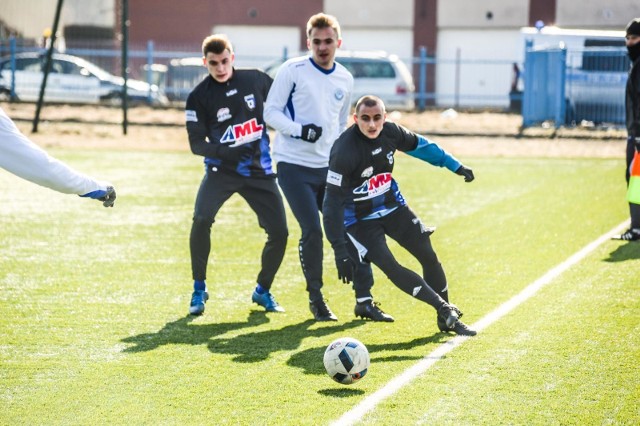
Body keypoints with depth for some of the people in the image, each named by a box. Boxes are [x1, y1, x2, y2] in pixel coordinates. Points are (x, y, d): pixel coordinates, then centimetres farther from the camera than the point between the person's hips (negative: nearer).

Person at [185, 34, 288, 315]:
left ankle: (262, 291, 21)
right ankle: (199, 290, -9)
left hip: (260, 170, 3)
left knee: (279, 232, -3)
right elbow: (196, 143, -9)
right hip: (221, 169, -2)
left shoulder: (256, 80, -1)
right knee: (201, 219, -25)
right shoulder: (199, 97, -7)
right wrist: (225, 152, -25)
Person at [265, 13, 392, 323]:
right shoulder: (292, 71, -6)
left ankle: (364, 300, 7)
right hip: (295, 166, -5)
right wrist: (299, 130, -22)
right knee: (312, 231, -12)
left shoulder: (345, 80, 10)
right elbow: (271, 113, -6)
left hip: (329, 168, 5)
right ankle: (315, 299, 6)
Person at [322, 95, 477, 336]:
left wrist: (455, 166, 14)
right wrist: (340, 252, -33)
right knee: (390, 268, -20)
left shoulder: (390, 132, -14)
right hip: (360, 219, -6)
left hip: (392, 206, 6)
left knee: (428, 256, 4)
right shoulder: (344, 152, -31)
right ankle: (444, 308, -15)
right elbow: (333, 203, -29)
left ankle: (447, 320, 19)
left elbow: (419, 145, 9)